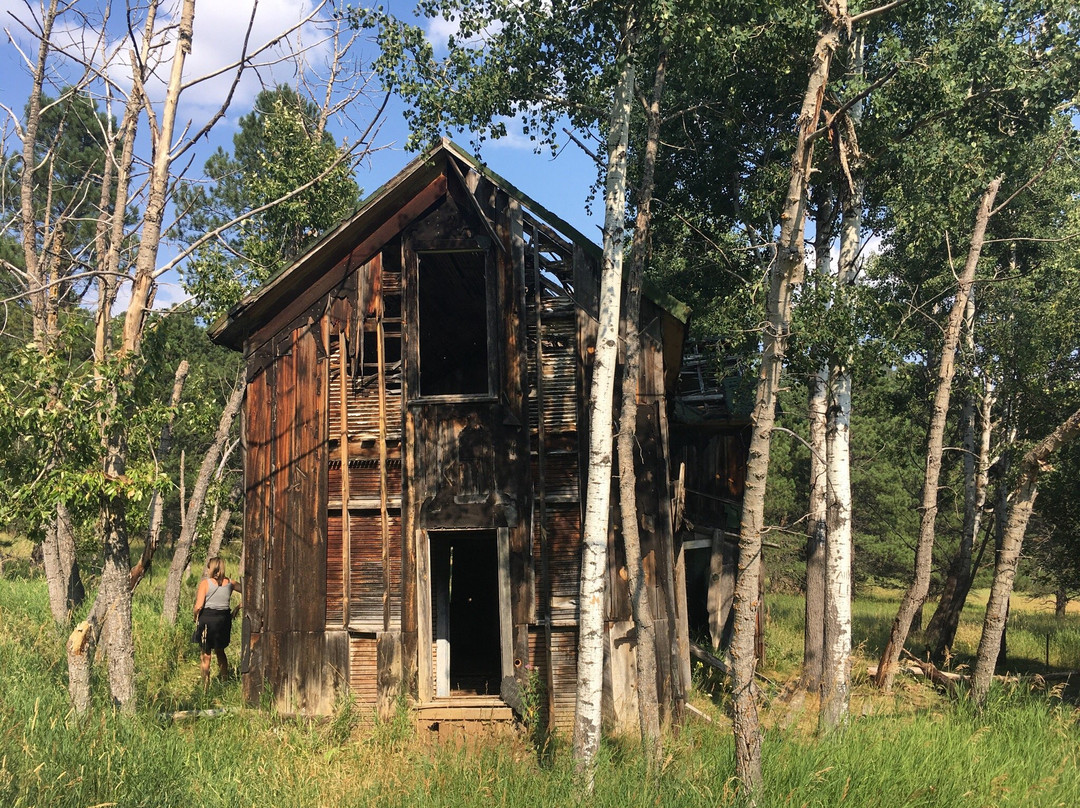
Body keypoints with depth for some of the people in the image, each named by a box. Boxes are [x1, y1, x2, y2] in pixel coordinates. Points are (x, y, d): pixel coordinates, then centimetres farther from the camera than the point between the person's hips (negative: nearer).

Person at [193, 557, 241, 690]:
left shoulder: (205, 583, -8)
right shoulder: (230, 583, 2)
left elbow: (199, 606, -14)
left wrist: (196, 617, 3)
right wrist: (237, 608, 12)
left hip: (207, 618, -3)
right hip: (224, 618, 3)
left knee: (206, 654, 7)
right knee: (220, 651, 22)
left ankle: (206, 686, 11)